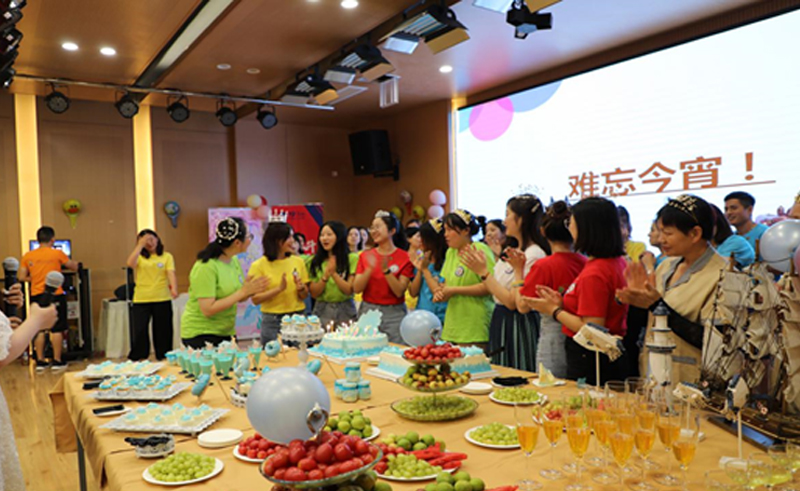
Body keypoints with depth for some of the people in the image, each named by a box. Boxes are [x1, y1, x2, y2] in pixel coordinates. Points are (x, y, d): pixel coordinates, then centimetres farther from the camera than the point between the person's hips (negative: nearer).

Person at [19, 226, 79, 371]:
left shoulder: (28, 256, 3)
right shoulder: (57, 254, -6)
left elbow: (21, 277, 4)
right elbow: (74, 267, 5)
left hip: (36, 296, 3)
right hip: (55, 295, -3)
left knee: (39, 329, 10)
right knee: (57, 329, 3)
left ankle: (40, 361, 14)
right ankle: (57, 361, 5)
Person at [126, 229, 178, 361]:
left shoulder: (166, 256, 5)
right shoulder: (139, 257, 8)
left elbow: (171, 274, -8)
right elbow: (130, 264, -13)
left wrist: (174, 289, -26)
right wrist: (140, 245, -9)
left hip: (162, 300, 0)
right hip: (141, 300, 0)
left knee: (163, 332, 6)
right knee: (139, 332, -3)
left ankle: (164, 359, 17)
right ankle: (135, 360, 9)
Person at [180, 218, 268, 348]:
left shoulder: (234, 260, 1)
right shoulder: (206, 267, -22)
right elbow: (208, 310, -26)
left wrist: (250, 291, -11)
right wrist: (242, 292, -24)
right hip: (201, 334, -7)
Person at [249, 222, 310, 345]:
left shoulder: (298, 261, 3)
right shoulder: (259, 265, -5)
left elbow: (305, 296, 9)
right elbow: (255, 299, -9)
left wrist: (301, 288, -12)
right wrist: (279, 288, -18)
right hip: (272, 321, -3)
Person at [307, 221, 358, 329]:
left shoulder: (352, 258, -3)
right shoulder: (315, 262, 5)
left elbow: (349, 290, -8)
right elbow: (314, 293, 0)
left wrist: (334, 273, -20)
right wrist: (326, 275, -15)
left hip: (345, 311, -1)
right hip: (322, 311, 2)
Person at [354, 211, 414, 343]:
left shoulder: (404, 257, -3)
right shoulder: (365, 256, 6)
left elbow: (399, 292, -9)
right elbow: (356, 289, -2)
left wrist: (386, 270, -20)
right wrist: (369, 269, -16)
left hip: (393, 314, -2)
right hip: (367, 311, 2)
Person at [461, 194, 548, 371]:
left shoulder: (534, 254, -18)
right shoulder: (510, 250, 11)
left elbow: (512, 301, -22)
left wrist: (483, 271, -19)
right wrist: (478, 266, 7)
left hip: (518, 324, -9)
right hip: (499, 320, 9)